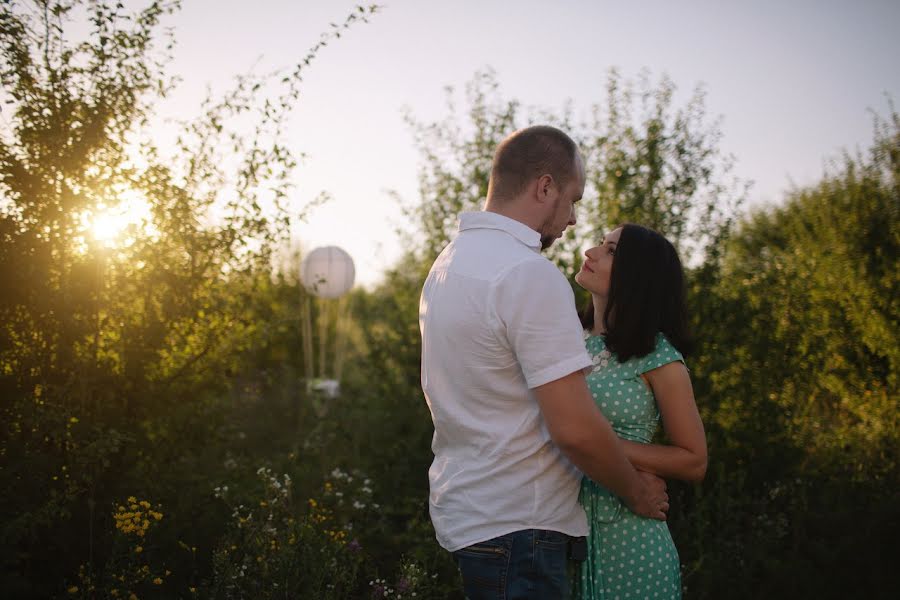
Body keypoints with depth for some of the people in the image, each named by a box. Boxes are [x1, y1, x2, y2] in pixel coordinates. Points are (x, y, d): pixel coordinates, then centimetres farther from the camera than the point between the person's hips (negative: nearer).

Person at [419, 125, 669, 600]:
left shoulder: (448, 262, 11)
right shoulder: (532, 275, -20)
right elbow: (575, 428, -22)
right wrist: (635, 490, -5)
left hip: (462, 511, 9)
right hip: (515, 525, -9)